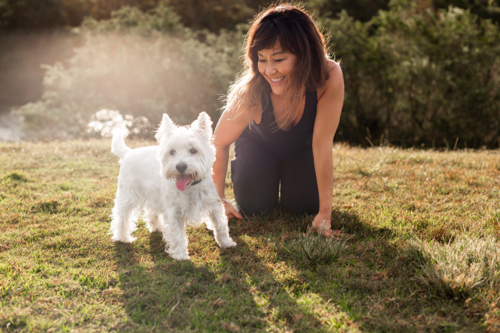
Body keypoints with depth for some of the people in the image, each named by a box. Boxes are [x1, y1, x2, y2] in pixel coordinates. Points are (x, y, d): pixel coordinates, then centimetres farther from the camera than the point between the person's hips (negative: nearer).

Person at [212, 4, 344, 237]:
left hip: (300, 146, 1)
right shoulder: (251, 94, -40)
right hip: (258, 143, -1)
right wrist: (218, 201, -18)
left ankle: (288, 176, 24)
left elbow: (322, 144, -32)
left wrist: (325, 213, -29)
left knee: (303, 206, -11)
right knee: (254, 207, -12)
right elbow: (219, 144, -23)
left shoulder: (329, 78, -40)